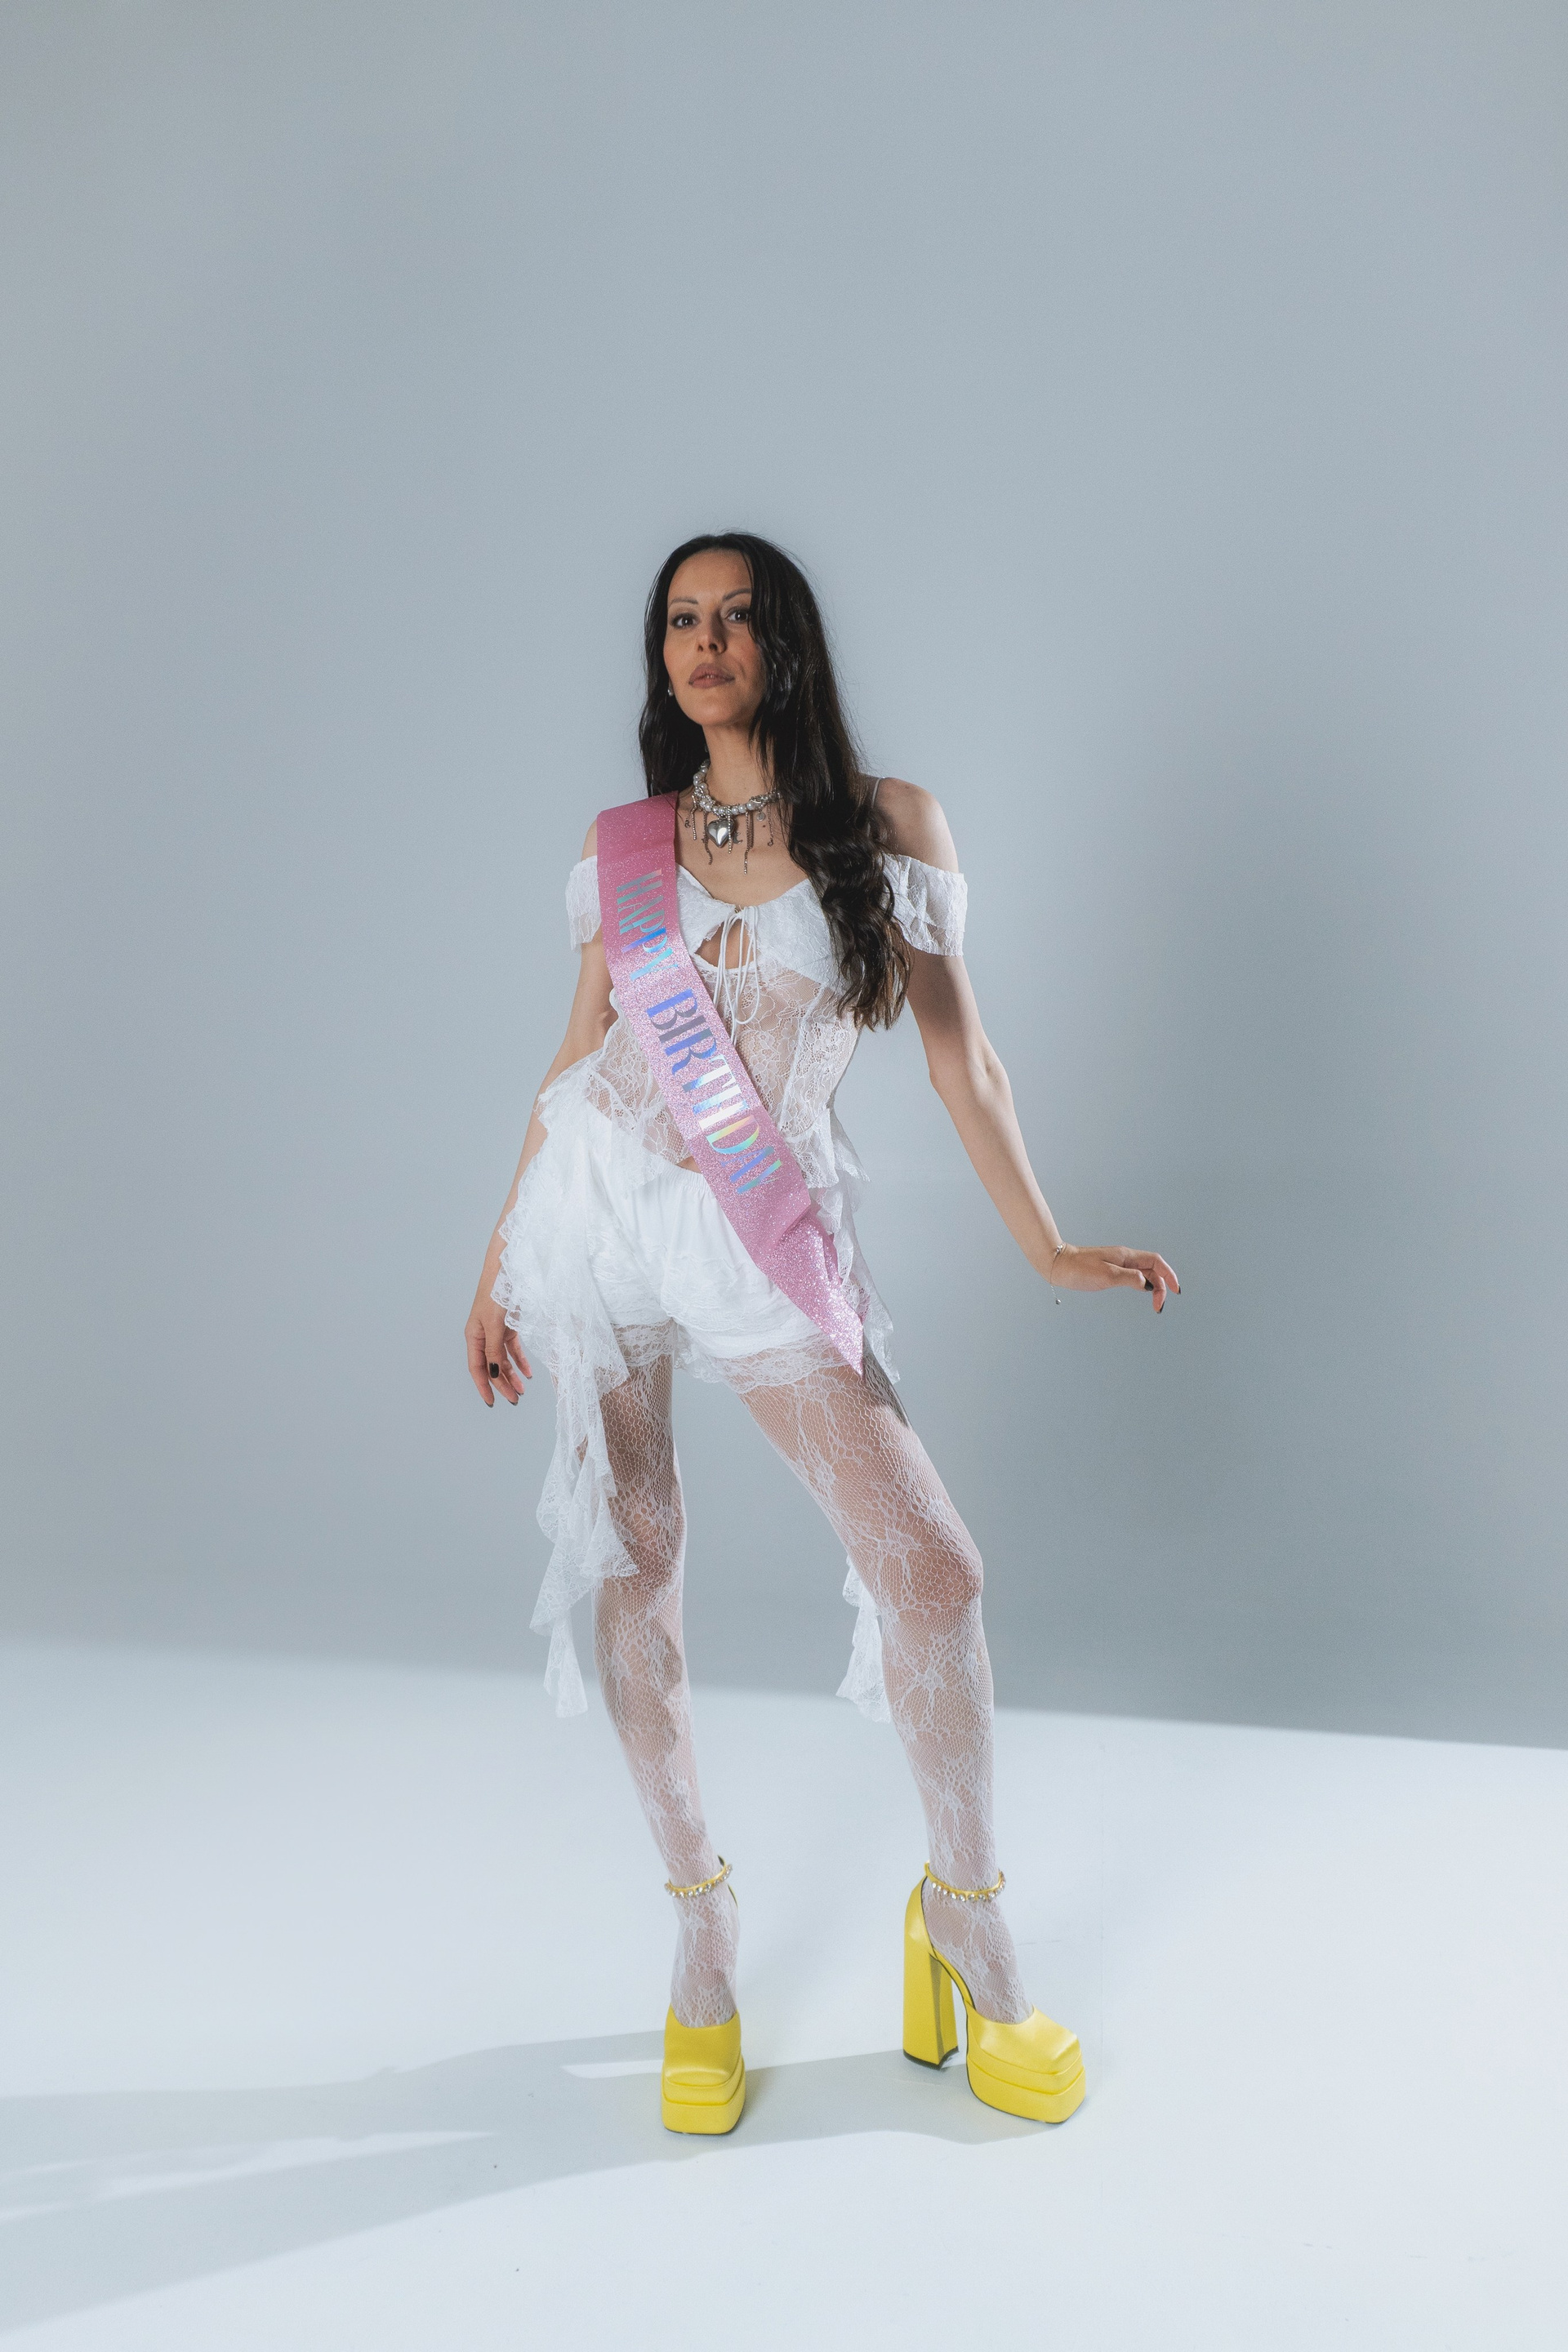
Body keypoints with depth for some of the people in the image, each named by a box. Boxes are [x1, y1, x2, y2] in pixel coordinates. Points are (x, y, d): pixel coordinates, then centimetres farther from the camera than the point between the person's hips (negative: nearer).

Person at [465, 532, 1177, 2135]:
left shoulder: (886, 825, 2)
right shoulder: (624, 841, 8)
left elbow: (955, 1050, 3)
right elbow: (576, 1056, 12)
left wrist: (1049, 1248, -1)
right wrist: (498, 1260, 14)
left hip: (763, 1236, -2)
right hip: (595, 1207, 3)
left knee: (930, 1564, -9)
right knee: (630, 1567, 4)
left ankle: (965, 1915, 15)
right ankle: (700, 1922, 23)